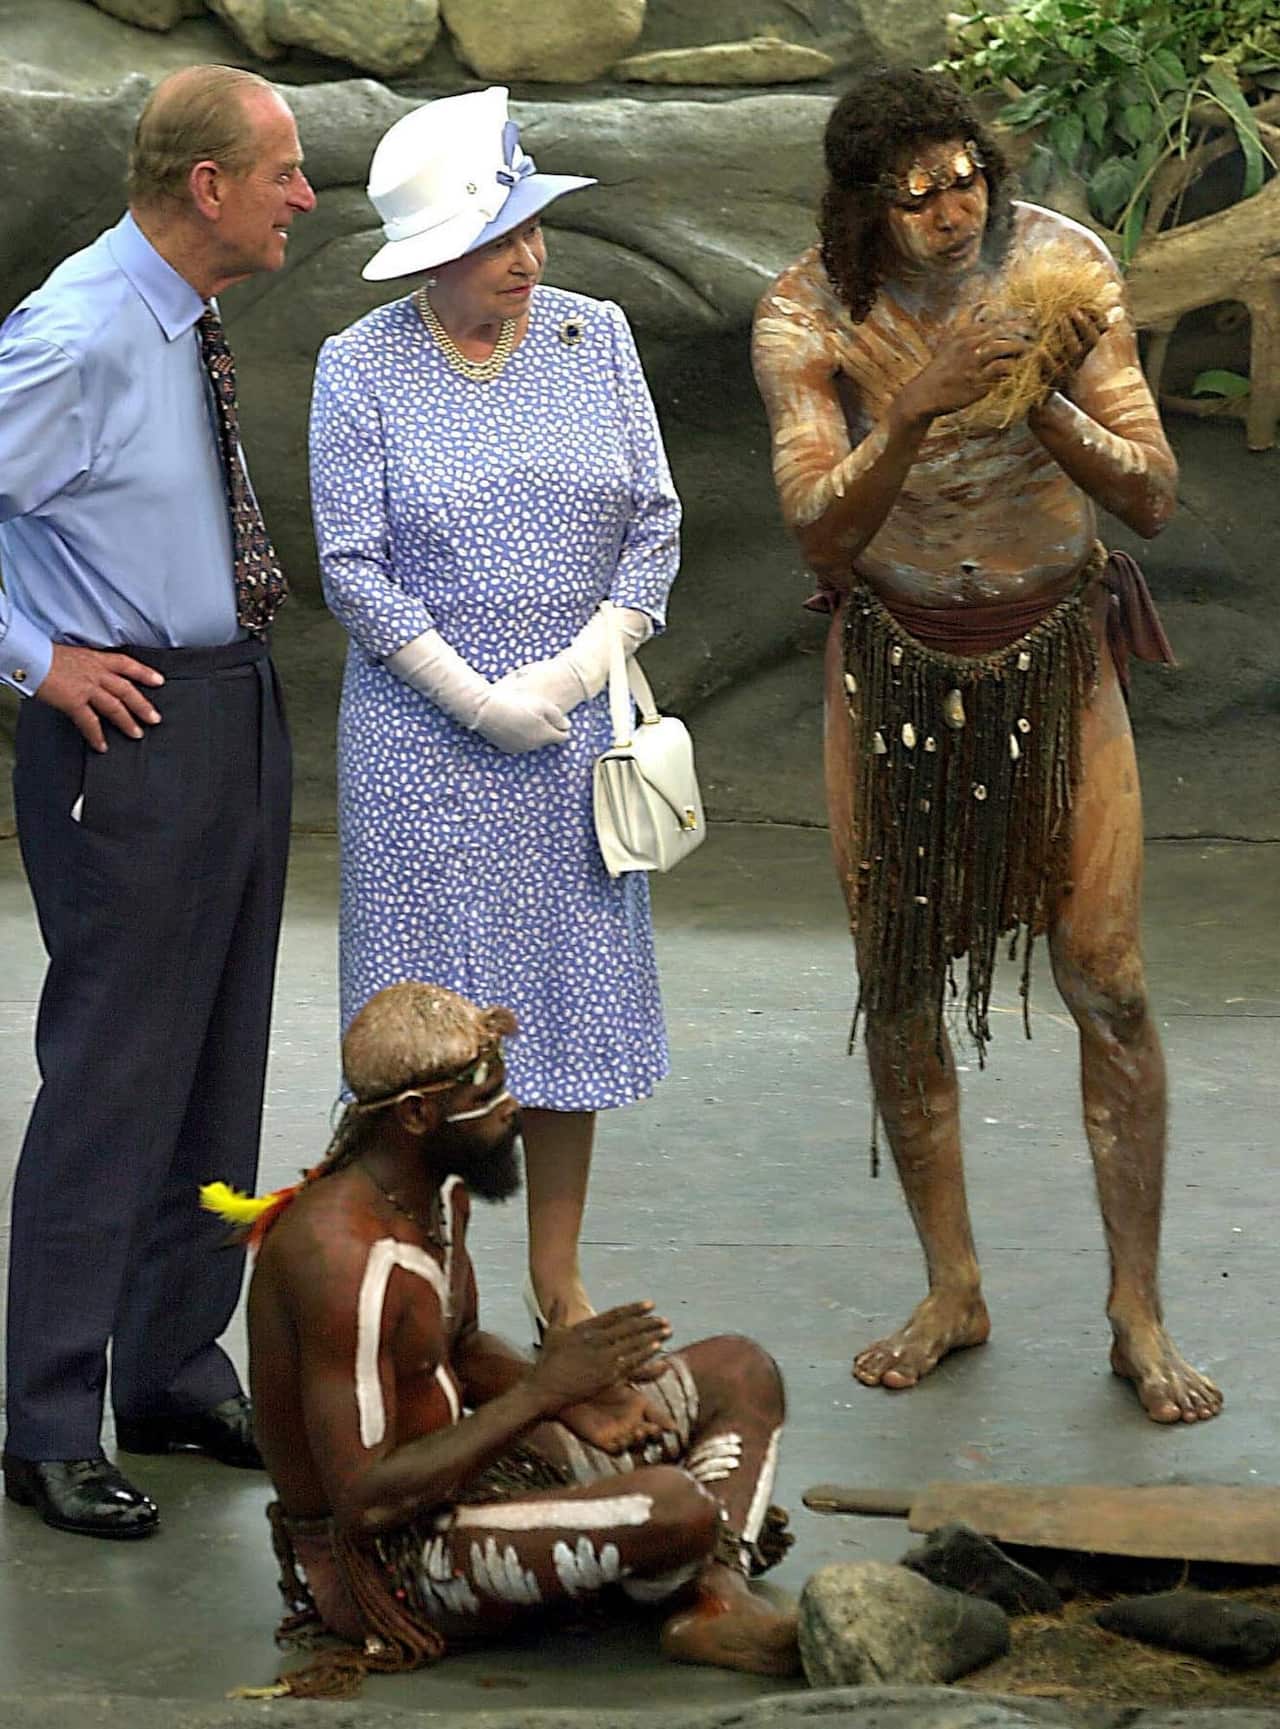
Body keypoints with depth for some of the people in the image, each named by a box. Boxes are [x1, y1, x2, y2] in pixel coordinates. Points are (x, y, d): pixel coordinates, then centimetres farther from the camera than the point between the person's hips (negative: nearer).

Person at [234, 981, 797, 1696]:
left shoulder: (439, 1194, 4)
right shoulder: (342, 1255, -27)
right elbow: (364, 1501, -30)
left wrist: (575, 1404, 1)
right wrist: (540, 1393, -27)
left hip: (466, 1473, 11)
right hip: (385, 1564, -11)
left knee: (739, 1371, 11)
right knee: (674, 1507, -34)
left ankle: (720, 1601, -12)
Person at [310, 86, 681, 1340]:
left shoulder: (594, 337, 2)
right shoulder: (361, 368, -6)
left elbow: (654, 523, 3)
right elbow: (352, 568, -8)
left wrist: (580, 668, -9)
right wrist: (477, 699, -14)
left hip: (576, 721, 3)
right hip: (421, 732, -3)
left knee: (575, 988, 8)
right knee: (439, 1001, 0)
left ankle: (558, 1280, 20)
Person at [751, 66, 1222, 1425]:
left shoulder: (1060, 265, -11)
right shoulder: (807, 315, -12)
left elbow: (1152, 499, -11)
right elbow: (820, 535, -19)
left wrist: (1043, 406, -29)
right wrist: (915, 412, -34)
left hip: (1055, 656, -1)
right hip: (893, 663, 1)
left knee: (1107, 985, -5)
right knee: (896, 988, 4)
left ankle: (1137, 1313, 5)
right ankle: (952, 1293, 20)